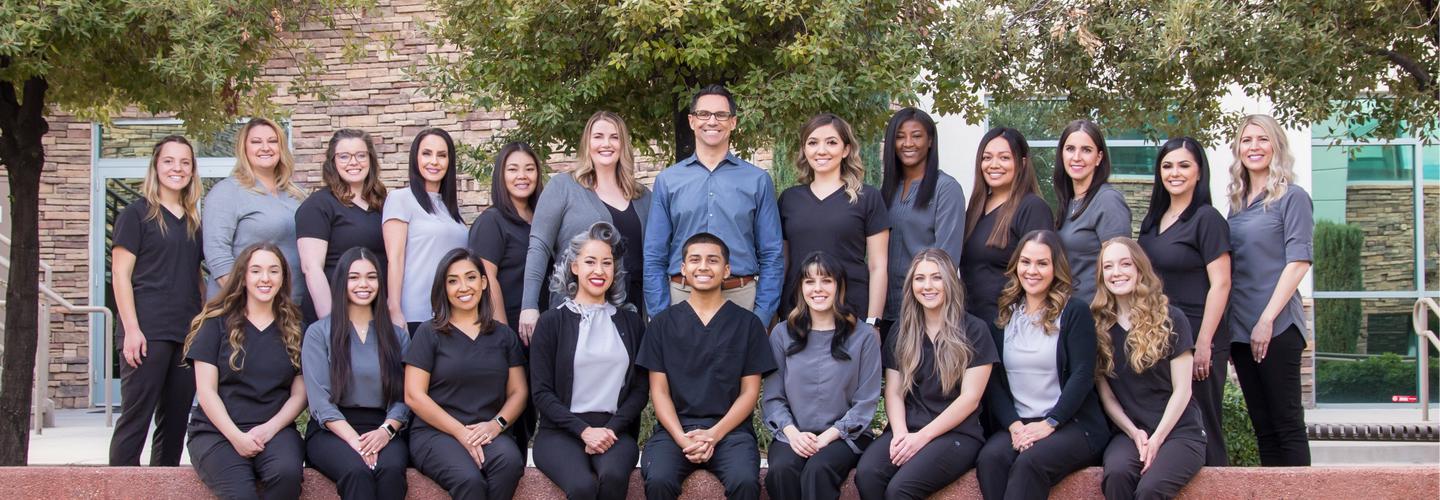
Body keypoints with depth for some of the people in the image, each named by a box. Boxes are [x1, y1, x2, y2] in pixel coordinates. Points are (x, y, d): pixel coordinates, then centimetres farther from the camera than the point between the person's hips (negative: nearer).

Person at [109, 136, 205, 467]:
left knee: (175, 422, 8)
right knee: (135, 419, -7)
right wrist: (131, 328, -14)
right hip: (149, 333, -6)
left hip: (188, 333, 6)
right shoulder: (137, 214, 1)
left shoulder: (194, 221, 17)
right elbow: (120, 272, -5)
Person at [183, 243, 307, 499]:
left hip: (275, 429, 2)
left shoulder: (294, 329, 13)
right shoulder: (217, 323, 8)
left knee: (287, 473, -34)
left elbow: (299, 394, 9)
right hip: (217, 431, -2)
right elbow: (206, 391, 1)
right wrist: (236, 436, -12)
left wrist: (270, 429, -9)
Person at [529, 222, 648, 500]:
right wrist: (584, 430, -10)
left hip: (614, 431, 2)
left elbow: (641, 387, 10)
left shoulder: (630, 321, 14)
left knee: (614, 475, -34)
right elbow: (541, 391, 2)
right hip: (561, 432, -2)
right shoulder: (551, 322, 7)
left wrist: (611, 429, -6)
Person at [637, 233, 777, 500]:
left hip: (729, 428, 0)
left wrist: (714, 435, -9)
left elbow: (749, 392, 6)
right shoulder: (663, 323, 11)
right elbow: (659, 390, 7)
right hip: (675, 427, 1)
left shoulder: (748, 324, 9)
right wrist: (682, 438, -10)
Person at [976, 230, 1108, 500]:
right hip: (1017, 424, 3)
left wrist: (1049, 424, -14)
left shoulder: (1075, 312, 2)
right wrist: (1014, 425, -9)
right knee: (990, 458, -30)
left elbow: (1082, 376, -6)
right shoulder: (1004, 315, 13)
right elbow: (993, 380, 6)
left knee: (1029, 462, -34)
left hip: (1073, 424, -3)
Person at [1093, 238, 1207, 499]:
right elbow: (1105, 394, 5)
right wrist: (1134, 433, -8)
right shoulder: (1100, 326, 6)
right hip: (1129, 432, 2)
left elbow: (1181, 391, -3)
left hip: (1178, 431, -2)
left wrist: (1156, 439, -13)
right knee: (1116, 474, -32)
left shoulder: (1170, 318, -1)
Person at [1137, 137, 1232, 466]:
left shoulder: (1207, 219, -8)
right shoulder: (1154, 220, 14)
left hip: (1195, 337, -7)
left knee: (1200, 427, -2)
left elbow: (1220, 284, -13)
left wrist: (1203, 344, -18)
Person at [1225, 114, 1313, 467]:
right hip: (1241, 329, 7)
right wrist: (1228, 331, 12)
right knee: (1262, 426, 8)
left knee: (1287, 424, -4)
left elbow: (1298, 262, -11)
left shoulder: (1292, 198, -3)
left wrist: (1267, 320, -17)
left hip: (1277, 328, -7)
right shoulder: (1238, 204, 15)